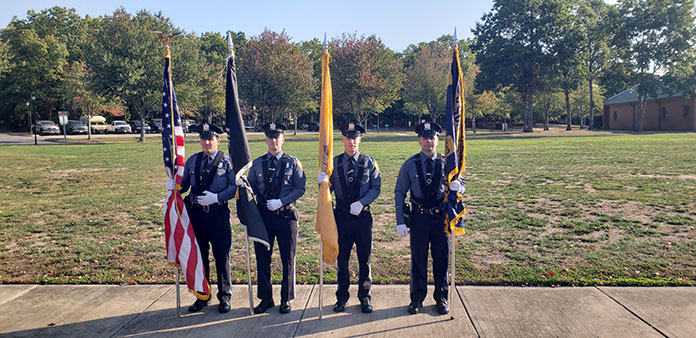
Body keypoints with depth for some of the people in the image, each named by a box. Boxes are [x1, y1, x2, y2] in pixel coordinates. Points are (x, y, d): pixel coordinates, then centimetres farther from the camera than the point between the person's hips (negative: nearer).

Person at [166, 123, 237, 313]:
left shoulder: (226, 162, -1)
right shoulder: (192, 161, 10)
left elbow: (235, 187, -8)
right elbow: (185, 185, 12)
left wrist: (216, 197, -19)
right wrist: (173, 186, -9)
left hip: (218, 214, -4)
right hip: (196, 214, 4)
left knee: (222, 256, 4)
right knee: (199, 256, 11)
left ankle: (224, 297, 18)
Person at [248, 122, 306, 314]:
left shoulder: (292, 162, 2)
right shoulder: (257, 163, 8)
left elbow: (300, 189, -2)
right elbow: (251, 188, 12)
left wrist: (281, 201, -14)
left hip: (286, 214, -2)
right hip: (263, 214, 2)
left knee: (287, 259, 5)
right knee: (262, 258, 6)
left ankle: (286, 299, 20)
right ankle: (266, 299, 21)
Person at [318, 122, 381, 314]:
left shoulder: (369, 163, 3)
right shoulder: (334, 163, 5)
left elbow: (376, 188, -2)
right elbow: (328, 190, 4)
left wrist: (361, 203, -16)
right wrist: (322, 182, -18)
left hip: (363, 217, -1)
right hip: (341, 217, 1)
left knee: (364, 260, 7)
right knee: (342, 259, 9)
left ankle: (365, 298, 22)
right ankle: (342, 297, 24)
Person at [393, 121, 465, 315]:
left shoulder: (446, 163, 2)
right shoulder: (410, 165, -1)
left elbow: (460, 186, 7)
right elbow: (399, 193, 1)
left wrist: (457, 186, -19)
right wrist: (400, 221, -4)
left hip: (441, 217, 1)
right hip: (419, 218, -1)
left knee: (441, 259, 10)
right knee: (418, 259, 7)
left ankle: (441, 298, 27)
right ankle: (417, 299, 23)